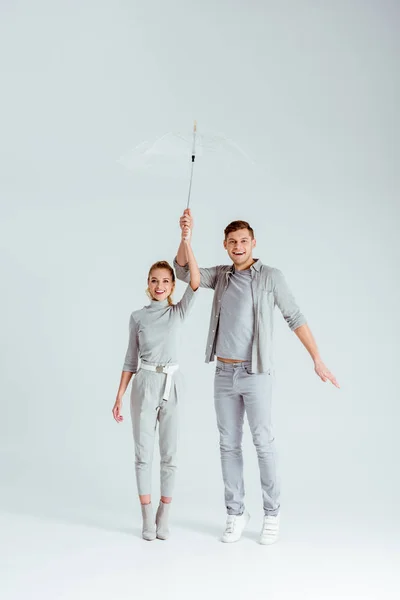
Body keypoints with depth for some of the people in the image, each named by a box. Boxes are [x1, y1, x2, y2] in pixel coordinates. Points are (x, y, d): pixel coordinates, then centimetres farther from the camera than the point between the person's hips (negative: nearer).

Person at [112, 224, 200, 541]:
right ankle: (147, 517, 14)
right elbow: (131, 359, 7)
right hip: (144, 385, 0)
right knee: (143, 453, 3)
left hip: (171, 386, 0)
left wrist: (186, 240, -25)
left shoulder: (179, 312, 2)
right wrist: (119, 396, 3)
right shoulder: (138, 317, 3)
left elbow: (196, 282, -16)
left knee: (169, 454, 7)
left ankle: (164, 515, 21)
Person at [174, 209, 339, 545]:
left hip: (256, 374, -4)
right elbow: (184, 271, -1)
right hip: (224, 374, 5)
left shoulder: (271, 277, -5)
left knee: (263, 442, -3)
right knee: (229, 444, 7)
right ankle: (236, 514, 16)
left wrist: (317, 360, -7)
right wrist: (186, 234, -15)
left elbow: (295, 318, -4)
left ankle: (272, 515, 11)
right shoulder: (222, 276, 9)